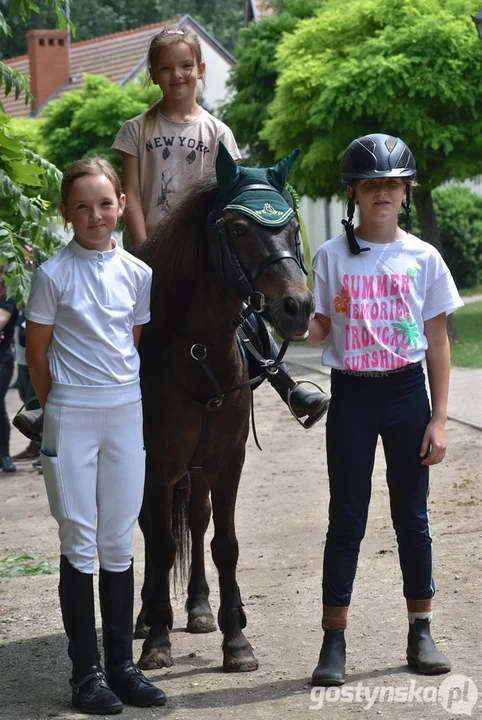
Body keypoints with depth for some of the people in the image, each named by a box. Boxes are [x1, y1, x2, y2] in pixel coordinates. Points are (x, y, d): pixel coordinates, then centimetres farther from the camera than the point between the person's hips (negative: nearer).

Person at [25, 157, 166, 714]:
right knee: (79, 544, 1)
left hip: (127, 415, 3)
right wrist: (57, 412, 0)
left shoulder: (138, 274, 4)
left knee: (119, 544, 9)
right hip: (71, 418, -3)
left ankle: (121, 664, 17)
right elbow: (37, 353, -2)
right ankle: (86, 672, 7)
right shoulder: (53, 275, -6)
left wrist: (126, 392, 7)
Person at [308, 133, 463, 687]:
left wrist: (438, 419, -1)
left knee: (412, 516, 8)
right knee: (346, 517, 2)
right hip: (351, 393, -1)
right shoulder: (332, 256, 0)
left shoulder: (423, 258, 1)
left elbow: (438, 343, 3)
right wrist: (302, 322, -22)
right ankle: (333, 641, 8)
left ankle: (421, 632, 20)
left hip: (407, 392, 1)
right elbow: (318, 330, 2)